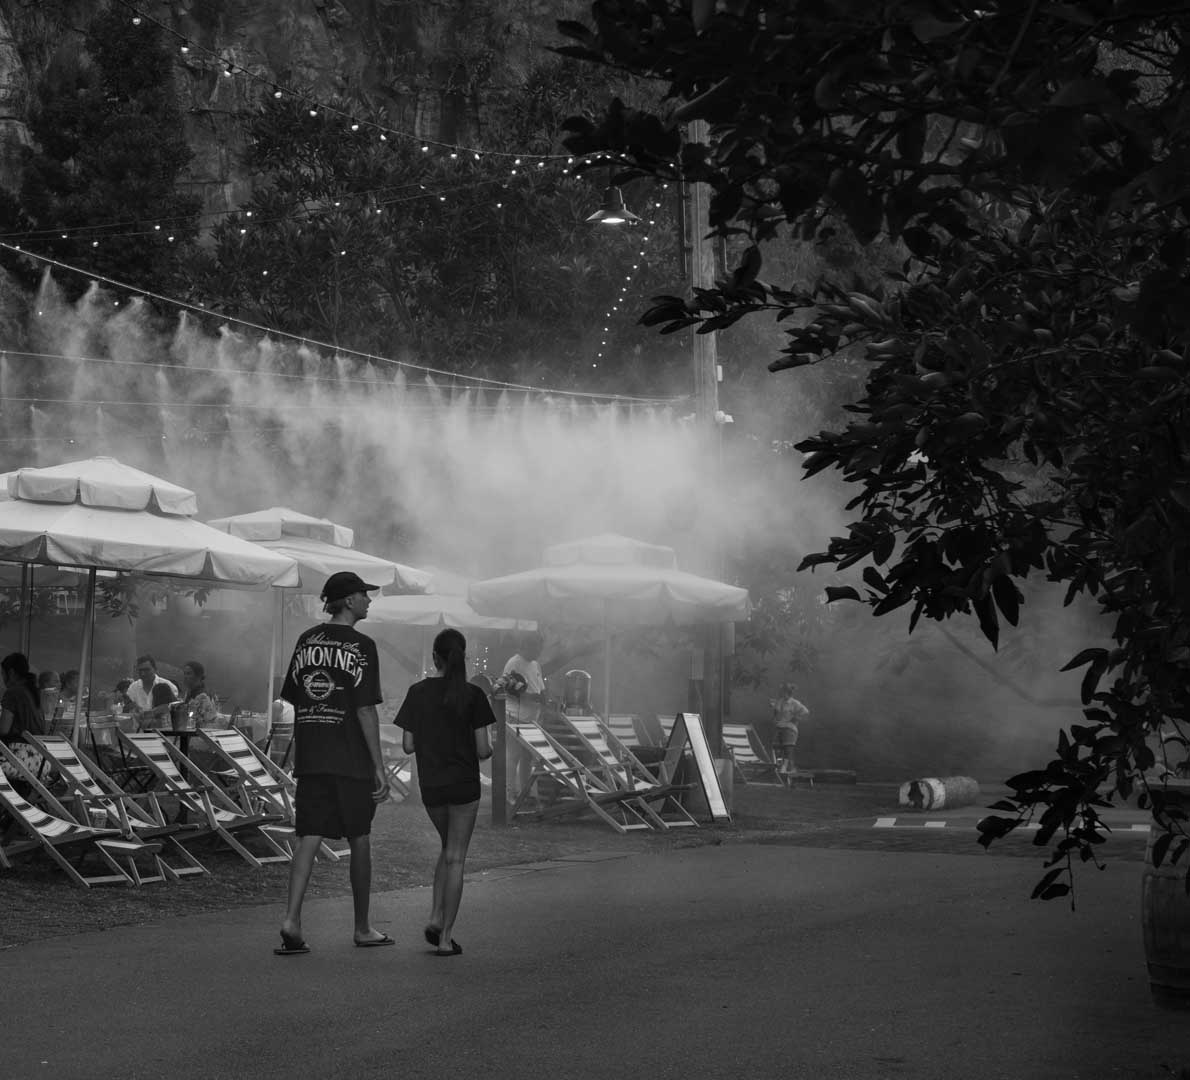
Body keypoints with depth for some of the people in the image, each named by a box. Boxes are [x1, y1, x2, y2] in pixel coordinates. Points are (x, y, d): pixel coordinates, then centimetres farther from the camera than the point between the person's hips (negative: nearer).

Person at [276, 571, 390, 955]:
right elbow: (366, 711, -12)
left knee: (308, 839, 2)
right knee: (360, 841, 9)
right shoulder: (361, 646, -9)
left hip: (309, 760, 5)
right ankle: (362, 929, 18)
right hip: (352, 760, -4)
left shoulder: (307, 640, 9)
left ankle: (291, 920, -14)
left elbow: (294, 701, 12)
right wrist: (379, 767, -9)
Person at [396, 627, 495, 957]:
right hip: (464, 783, -3)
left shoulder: (417, 692, -2)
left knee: (448, 849, 23)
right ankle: (445, 938, 3)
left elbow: (408, 746, -1)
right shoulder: (472, 695, -10)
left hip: (430, 786, 3)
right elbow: (483, 749, -11)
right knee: (455, 859, 4)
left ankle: (436, 918, 9)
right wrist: (489, 751, 12)